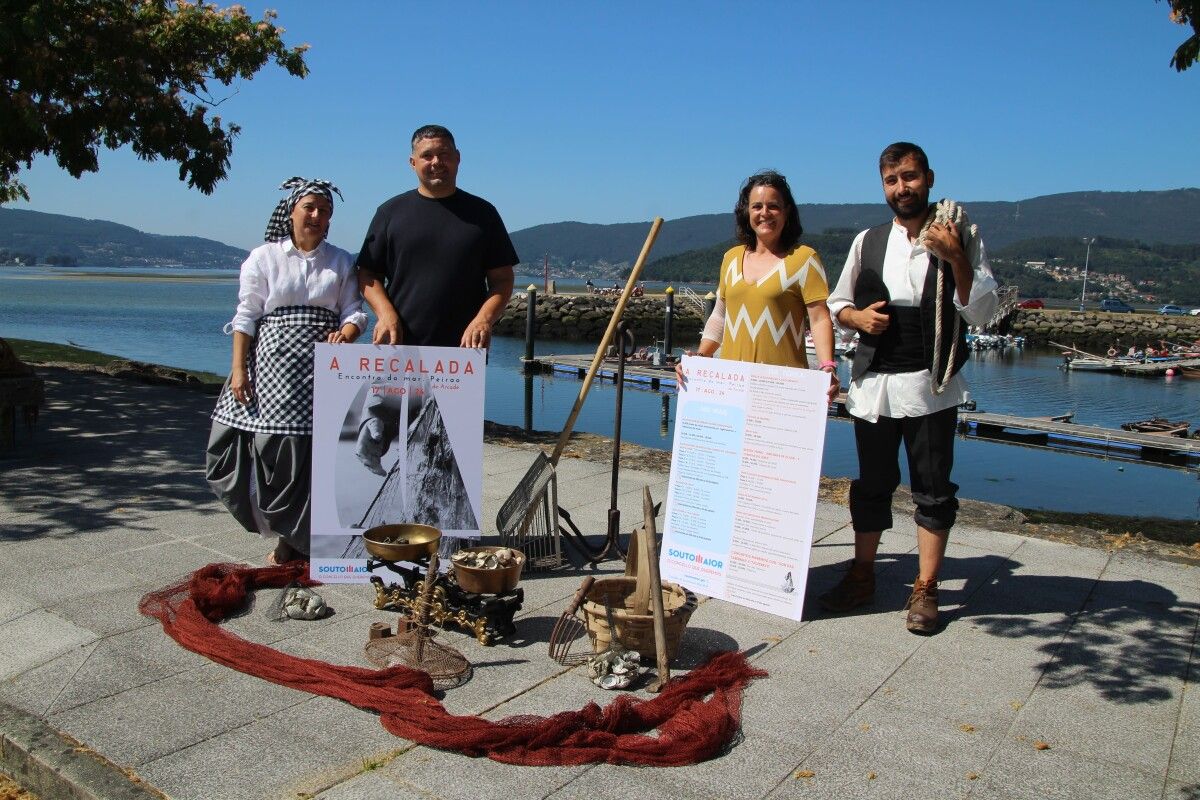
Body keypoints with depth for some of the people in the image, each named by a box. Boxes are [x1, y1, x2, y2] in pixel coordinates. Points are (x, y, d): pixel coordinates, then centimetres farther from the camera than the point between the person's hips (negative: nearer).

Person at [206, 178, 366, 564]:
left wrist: (345, 335, -15)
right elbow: (246, 318, 3)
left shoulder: (341, 261, 13)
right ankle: (286, 534, 14)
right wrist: (238, 368, -4)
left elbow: (354, 311, 7)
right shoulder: (263, 257, 7)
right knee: (273, 448, -4)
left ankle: (300, 536, 13)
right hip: (273, 364, -1)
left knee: (316, 452, -2)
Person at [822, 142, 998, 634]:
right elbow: (836, 303, 16)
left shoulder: (961, 238, 1)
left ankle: (925, 589, 15)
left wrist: (955, 259, -19)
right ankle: (862, 577, 25)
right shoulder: (868, 242, 10)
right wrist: (856, 316, -6)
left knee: (933, 489, 3)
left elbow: (982, 312, -6)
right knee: (871, 484, 12)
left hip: (931, 386, -3)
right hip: (873, 383, 3)